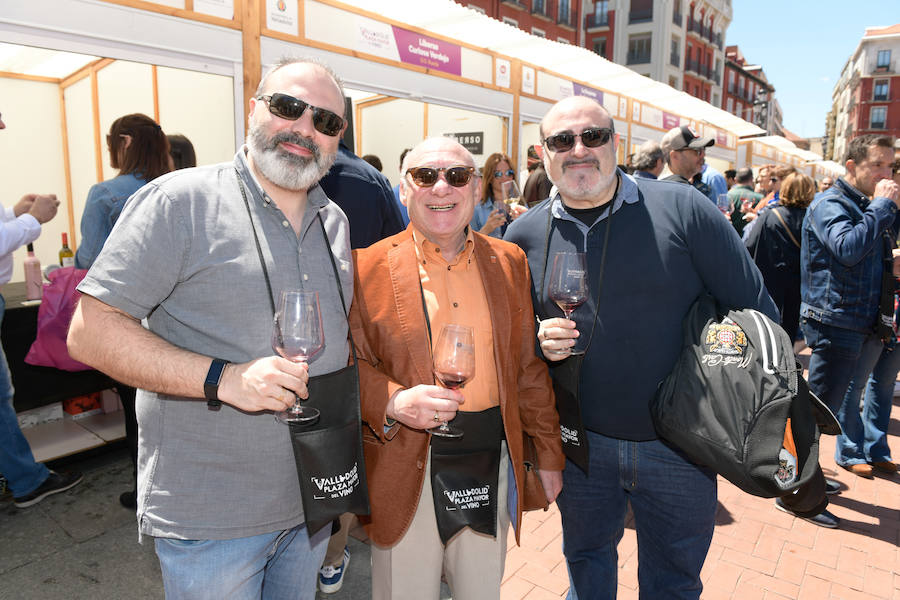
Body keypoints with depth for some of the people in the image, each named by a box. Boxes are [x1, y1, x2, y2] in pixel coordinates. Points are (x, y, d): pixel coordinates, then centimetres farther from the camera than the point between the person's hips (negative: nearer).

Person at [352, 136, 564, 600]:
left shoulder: (509, 262, 4)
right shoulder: (368, 266, -6)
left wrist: (548, 453, 10)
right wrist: (394, 402, -23)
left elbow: (529, 367, 7)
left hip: (493, 460, 3)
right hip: (406, 468, -3)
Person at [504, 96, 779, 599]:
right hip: (581, 444, 2)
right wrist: (536, 340, -13)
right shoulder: (525, 235, -3)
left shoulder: (683, 209, -10)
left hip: (678, 447, -1)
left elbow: (755, 310, -6)